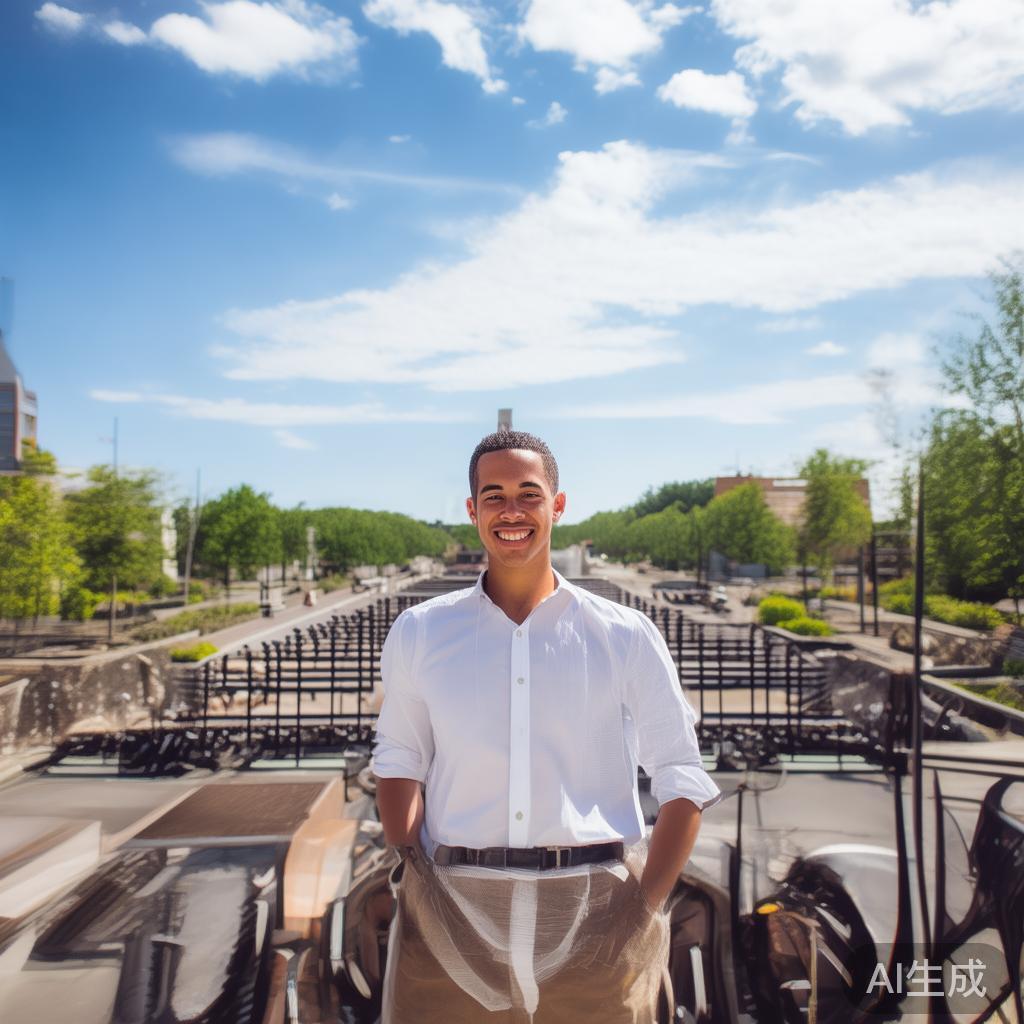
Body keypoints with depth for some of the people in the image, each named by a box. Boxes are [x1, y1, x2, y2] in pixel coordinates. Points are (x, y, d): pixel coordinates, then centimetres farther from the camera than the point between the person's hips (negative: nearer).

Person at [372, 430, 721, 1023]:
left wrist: (646, 908, -6)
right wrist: (413, 875, -3)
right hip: (457, 915, 1)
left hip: (597, 919, 0)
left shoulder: (627, 636, 0)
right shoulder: (419, 634, 5)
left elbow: (683, 784, 1)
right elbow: (401, 765, 9)